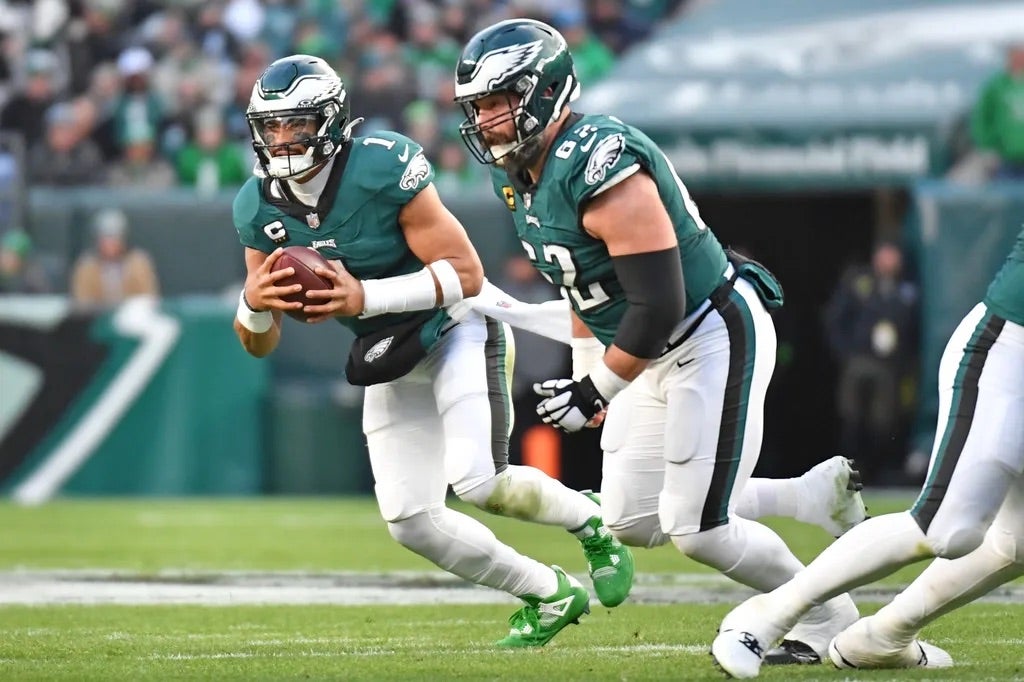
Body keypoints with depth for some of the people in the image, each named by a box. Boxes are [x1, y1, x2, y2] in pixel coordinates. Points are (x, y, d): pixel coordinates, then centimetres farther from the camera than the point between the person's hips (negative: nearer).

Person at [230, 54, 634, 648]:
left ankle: (589, 520, 8)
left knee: (477, 482, -24)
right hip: (387, 357, 6)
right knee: (410, 521, -2)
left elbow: (467, 274, -24)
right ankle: (550, 597, 17)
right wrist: (254, 303, -27)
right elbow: (260, 344, -3)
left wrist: (365, 298, -34)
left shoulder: (383, 168, -26)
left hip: (453, 329, -6)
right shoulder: (259, 208, -10)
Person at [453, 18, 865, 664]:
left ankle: (829, 623, 12)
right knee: (634, 524, 11)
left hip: (716, 338, -10)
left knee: (698, 530, -10)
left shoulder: (602, 168, -28)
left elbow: (658, 307, -28)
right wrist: (586, 371, 18)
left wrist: (597, 389, -20)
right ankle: (822, 490, 22)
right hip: (657, 352, 10)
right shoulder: (521, 176, 3)